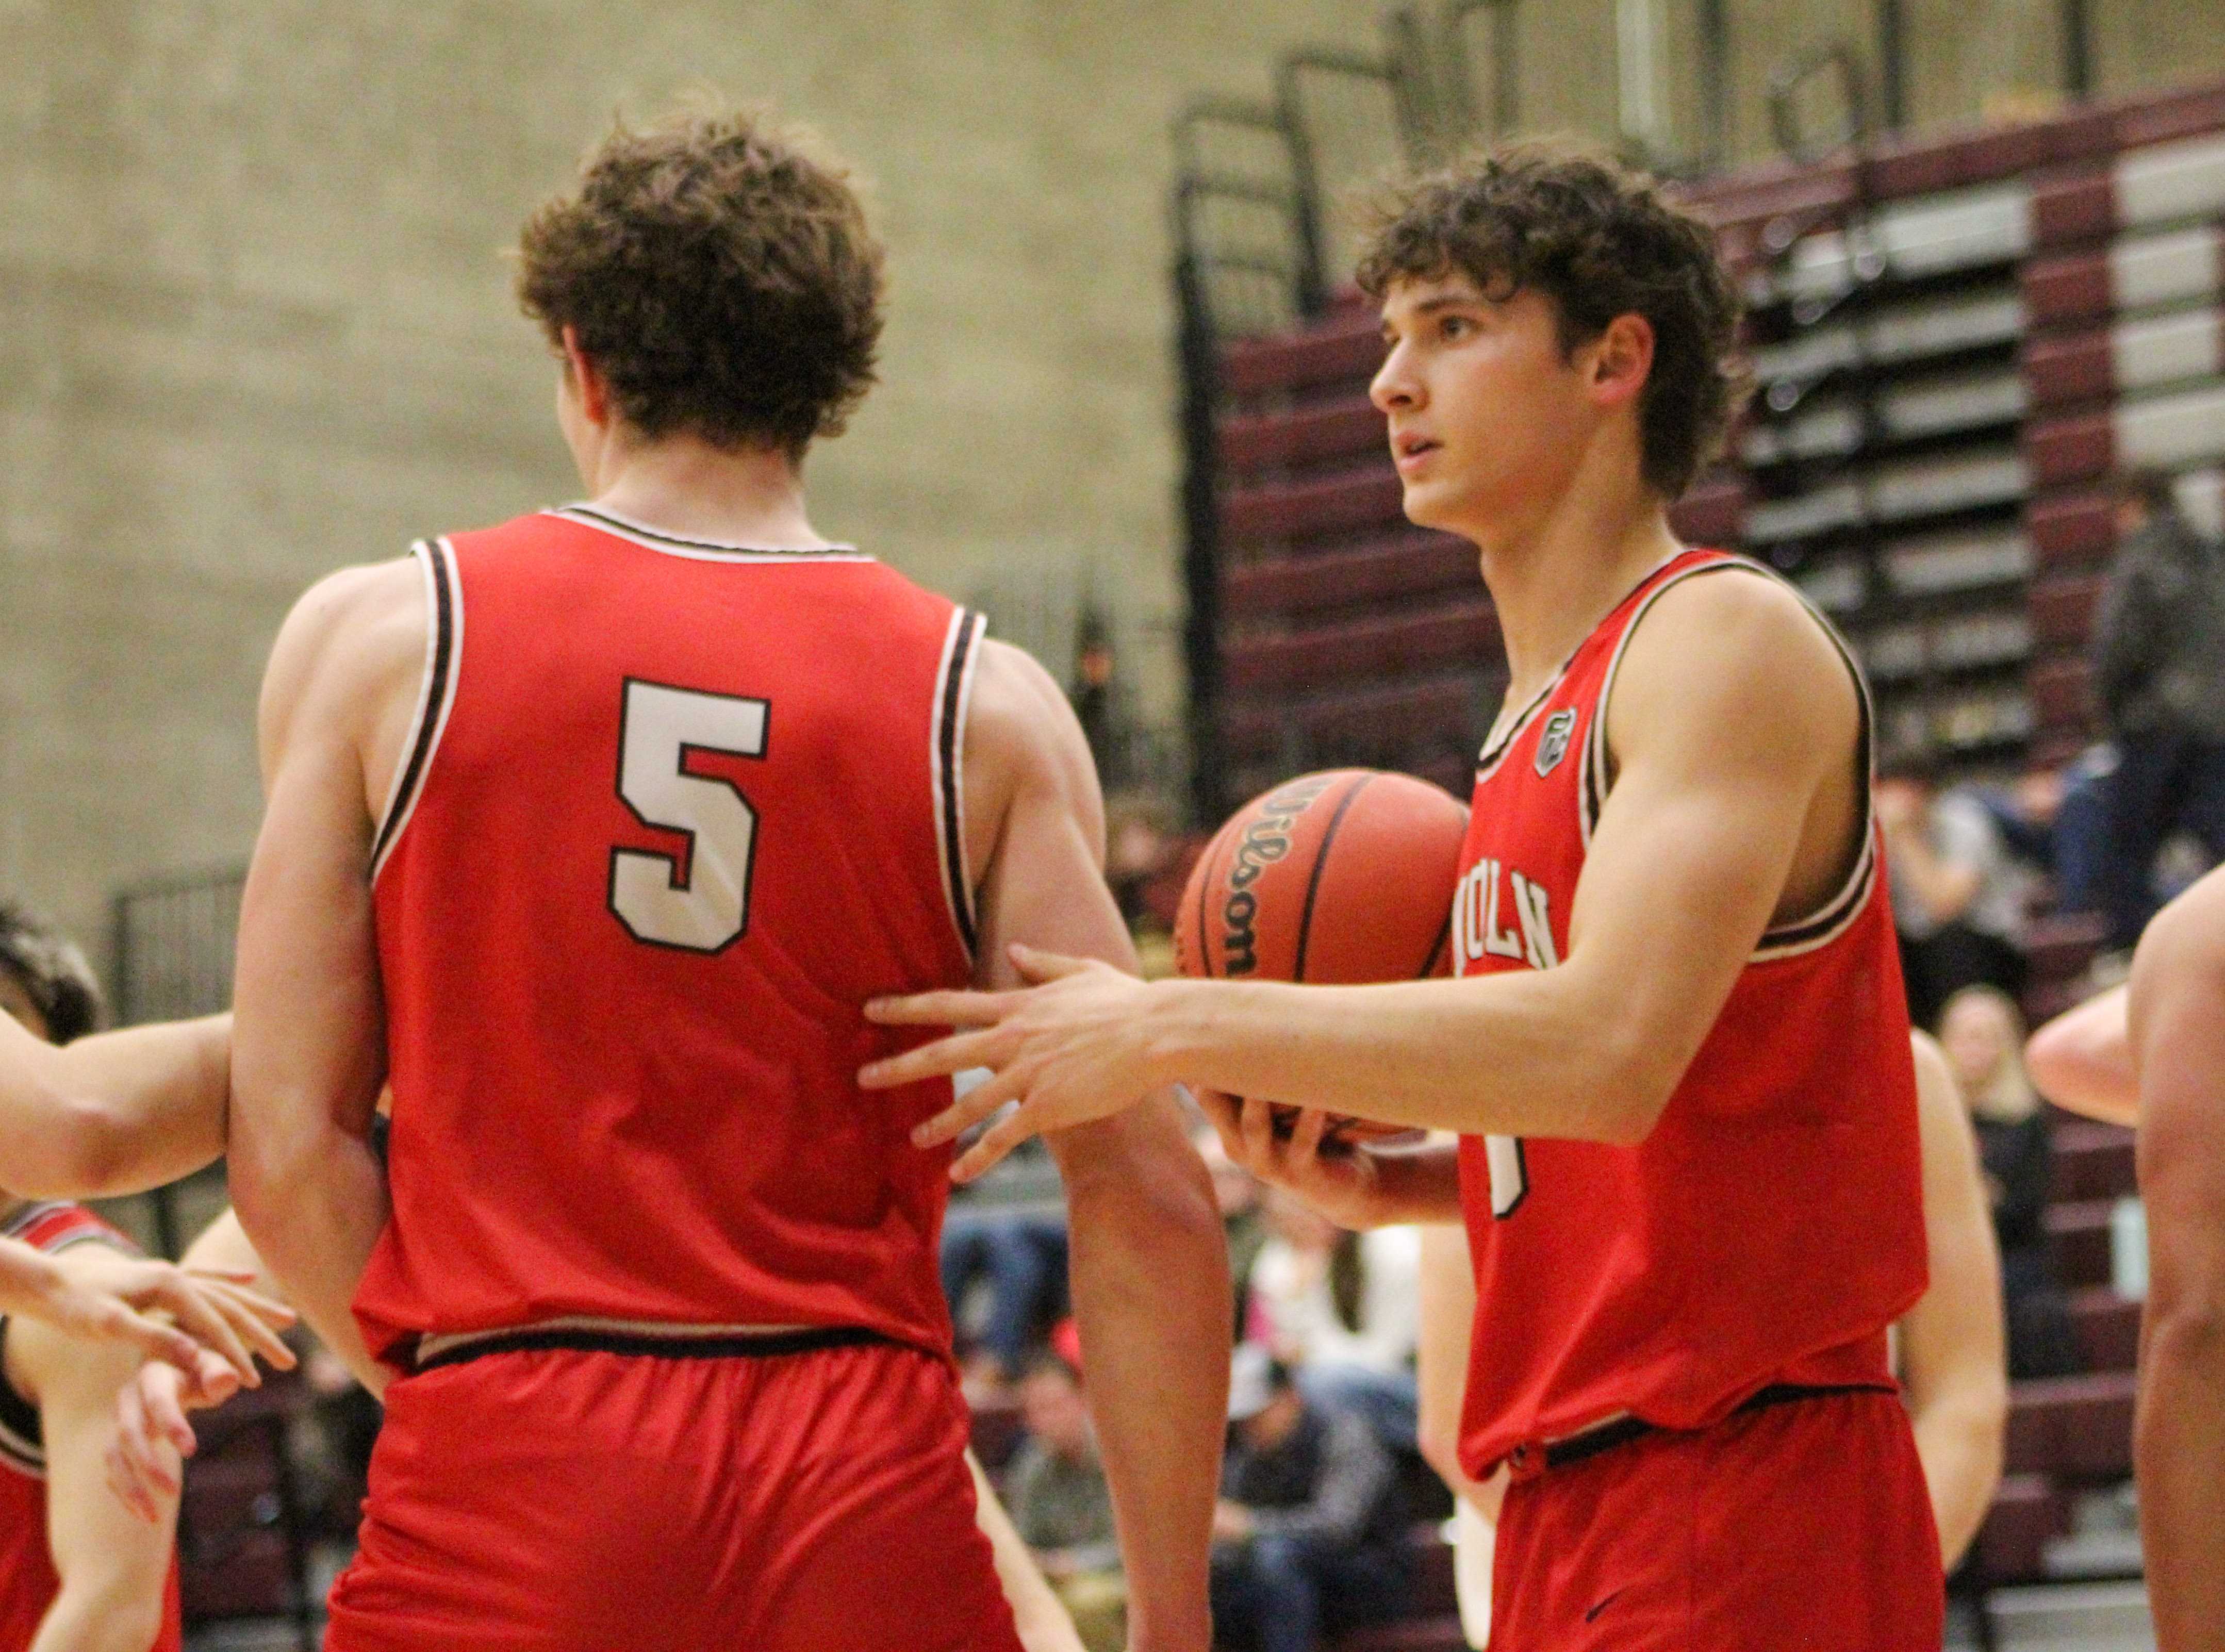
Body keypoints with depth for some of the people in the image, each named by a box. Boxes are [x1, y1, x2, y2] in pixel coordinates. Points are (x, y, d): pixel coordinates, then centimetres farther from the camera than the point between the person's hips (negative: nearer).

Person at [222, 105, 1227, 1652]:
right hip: (869, 1494, 1)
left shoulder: (376, 638, 5)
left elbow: (290, 1149, 0)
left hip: (508, 1487, -1)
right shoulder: (983, 705, 5)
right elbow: (1142, 1194, -1)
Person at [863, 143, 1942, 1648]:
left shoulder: (1726, 642, -9)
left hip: (1738, 1490, -9)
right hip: (1578, 1513, 9)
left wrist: (1175, 1028, -20)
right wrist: (1393, 1183, 6)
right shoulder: (1542, 719, 20)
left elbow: (1610, 1048, -24)